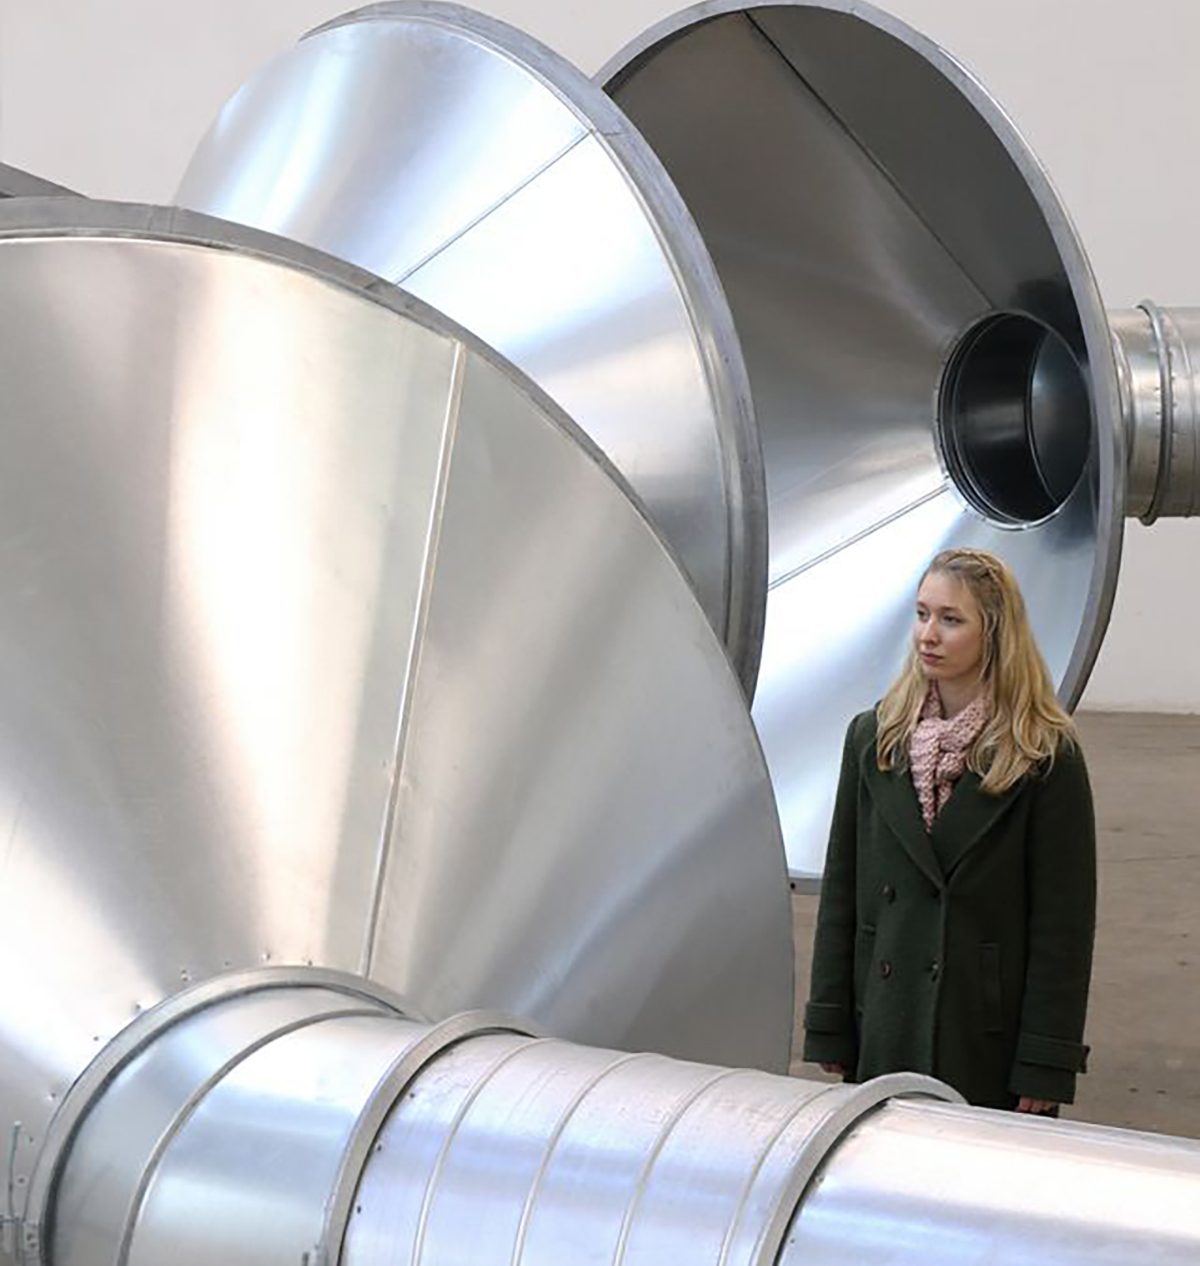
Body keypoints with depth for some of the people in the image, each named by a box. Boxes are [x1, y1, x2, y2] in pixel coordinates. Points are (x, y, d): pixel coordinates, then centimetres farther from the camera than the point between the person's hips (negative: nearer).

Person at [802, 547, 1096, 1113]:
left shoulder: (1047, 757, -6)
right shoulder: (873, 737, 6)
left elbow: (1065, 920, -6)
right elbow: (841, 892, 8)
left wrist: (1046, 1066, -9)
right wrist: (829, 1034, 5)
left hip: (991, 1039, -3)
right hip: (887, 1032, 3)